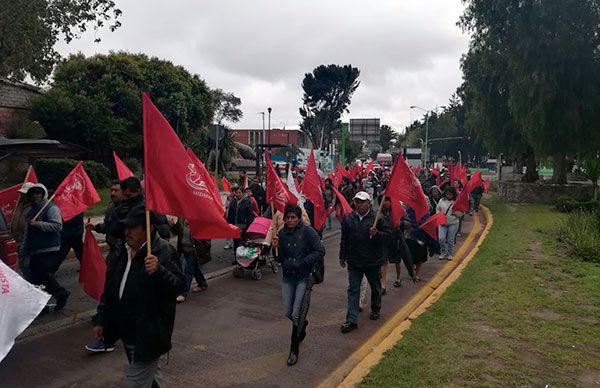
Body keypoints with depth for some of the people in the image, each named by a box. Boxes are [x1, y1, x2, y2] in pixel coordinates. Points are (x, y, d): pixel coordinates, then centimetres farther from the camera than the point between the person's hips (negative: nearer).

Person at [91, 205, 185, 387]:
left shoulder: (164, 252, -18)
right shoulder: (122, 251, 6)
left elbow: (178, 286, -24)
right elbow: (109, 288, 14)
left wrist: (159, 271, -41)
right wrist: (100, 320, 15)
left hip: (148, 336, -8)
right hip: (126, 332, 8)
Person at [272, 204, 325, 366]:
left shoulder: (307, 231, -11)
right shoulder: (282, 233, 3)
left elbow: (320, 251, -13)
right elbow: (280, 259, 7)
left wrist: (301, 263, -19)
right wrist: (276, 248, -13)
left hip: (304, 278, -5)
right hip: (288, 278, 5)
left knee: (296, 314, -5)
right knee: (288, 313, 10)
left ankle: (294, 349, 13)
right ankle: (303, 324, 45)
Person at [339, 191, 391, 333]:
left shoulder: (377, 218, -8)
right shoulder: (348, 219, 2)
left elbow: (388, 234, -6)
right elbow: (344, 240, 10)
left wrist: (377, 234, -25)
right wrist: (342, 256, 13)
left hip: (373, 261, -1)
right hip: (354, 262, 1)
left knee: (375, 288, 18)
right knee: (353, 290, -1)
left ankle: (375, 310, 43)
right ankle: (351, 320, 2)